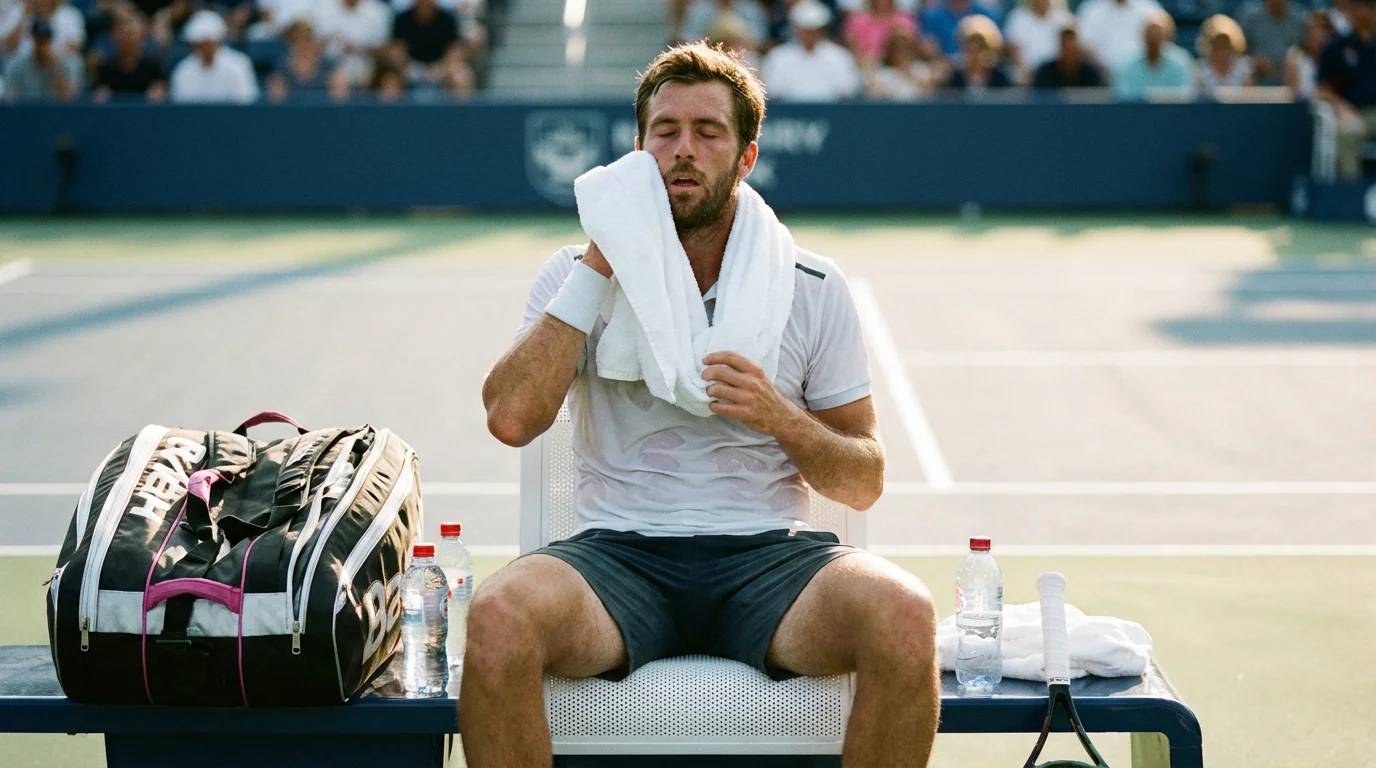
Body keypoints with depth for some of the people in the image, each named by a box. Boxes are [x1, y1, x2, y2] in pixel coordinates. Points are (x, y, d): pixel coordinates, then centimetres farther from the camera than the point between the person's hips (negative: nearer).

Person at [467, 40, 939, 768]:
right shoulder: (579, 273, 9)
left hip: (768, 556, 1)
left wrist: (780, 418, -10)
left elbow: (864, 482, 11)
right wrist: (599, 264, -6)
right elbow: (510, 418, -8)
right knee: (497, 617, -34)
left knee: (903, 614, -32)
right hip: (619, 551, 0)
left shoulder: (814, 288, 9)